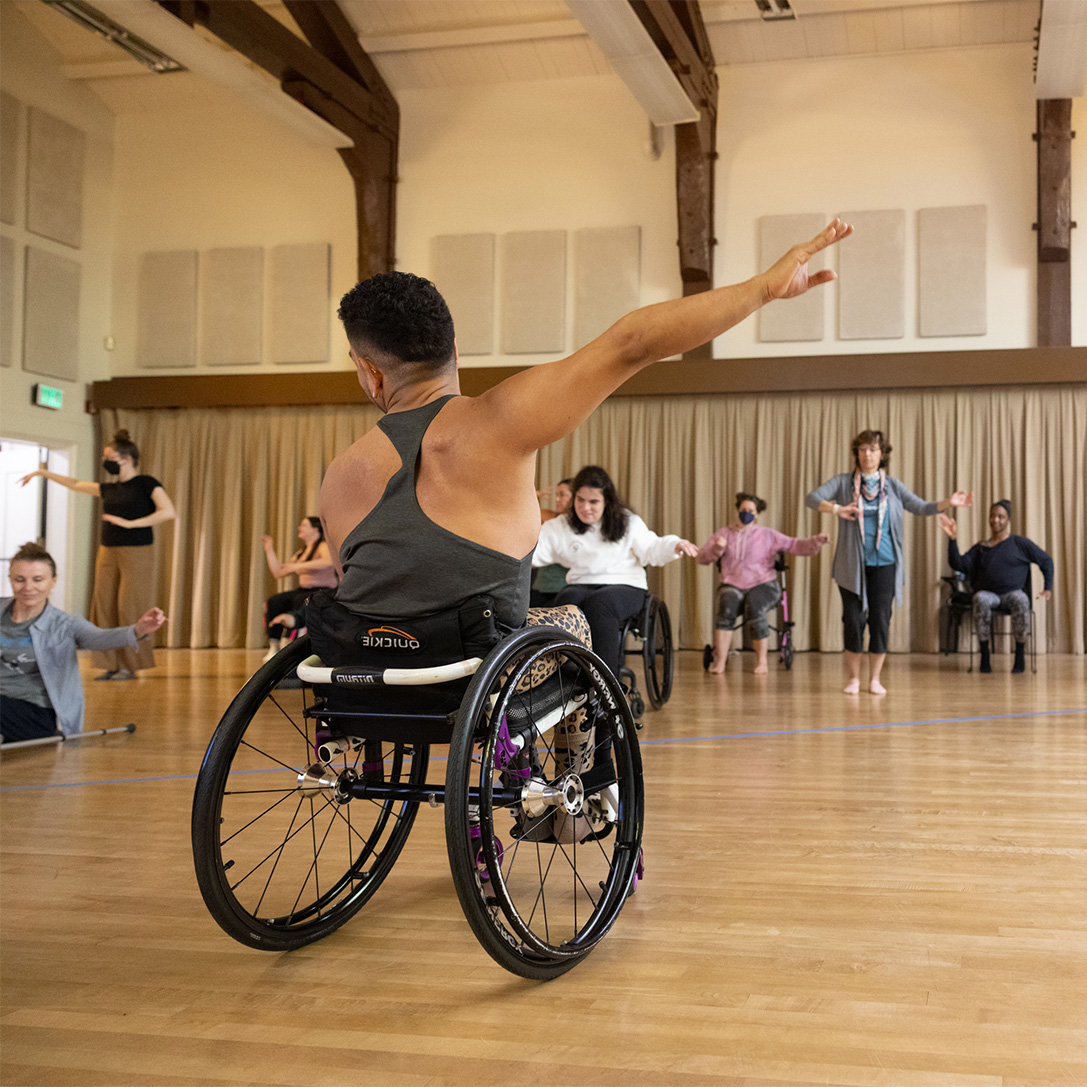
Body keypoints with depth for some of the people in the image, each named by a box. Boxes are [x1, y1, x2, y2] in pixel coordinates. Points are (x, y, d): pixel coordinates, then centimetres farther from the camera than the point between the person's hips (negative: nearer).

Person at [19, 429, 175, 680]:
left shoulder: (146, 484, -3)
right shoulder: (109, 489, 16)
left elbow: (168, 512, -16)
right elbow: (75, 484, 27)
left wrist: (130, 523, -18)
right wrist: (43, 473, 28)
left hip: (136, 555, -6)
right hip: (108, 553, 6)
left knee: (129, 611, -8)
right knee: (105, 610, 1)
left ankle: (130, 666, 0)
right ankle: (112, 665, 5)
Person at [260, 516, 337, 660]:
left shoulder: (323, 547, -5)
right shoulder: (301, 552, 20)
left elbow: (329, 561, -30)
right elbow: (279, 572, 20)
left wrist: (299, 566, -31)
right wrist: (270, 551, 15)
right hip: (304, 590, 7)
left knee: (299, 600, -37)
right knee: (273, 601, -15)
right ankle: (274, 647, -21)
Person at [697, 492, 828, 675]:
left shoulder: (767, 535, 8)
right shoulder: (724, 533, 13)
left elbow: (795, 545, 0)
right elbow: (702, 557, 8)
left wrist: (816, 541, -17)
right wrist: (717, 548, -12)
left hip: (762, 584, -1)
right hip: (732, 585, 1)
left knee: (754, 608, -33)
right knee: (726, 609, -32)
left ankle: (762, 662, -23)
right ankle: (719, 661, -30)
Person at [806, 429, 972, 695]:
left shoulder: (892, 486, 9)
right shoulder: (843, 482, 3)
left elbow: (922, 508, 6)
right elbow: (812, 498, -7)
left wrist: (948, 503, -10)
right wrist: (835, 508, -26)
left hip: (884, 563, 1)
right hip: (852, 564, -1)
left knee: (880, 621, 0)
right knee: (853, 620, -2)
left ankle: (875, 679, 13)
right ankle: (854, 678, 13)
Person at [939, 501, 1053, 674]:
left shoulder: (1020, 543, 10)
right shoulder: (981, 547, 16)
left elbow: (1046, 561, 15)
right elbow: (959, 565, 5)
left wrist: (1048, 588, 5)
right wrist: (952, 539, -5)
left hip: (1012, 592, -1)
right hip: (987, 592, 1)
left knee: (1021, 600, -38)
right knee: (980, 599, -37)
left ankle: (1020, 656, -25)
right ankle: (985, 657, -29)